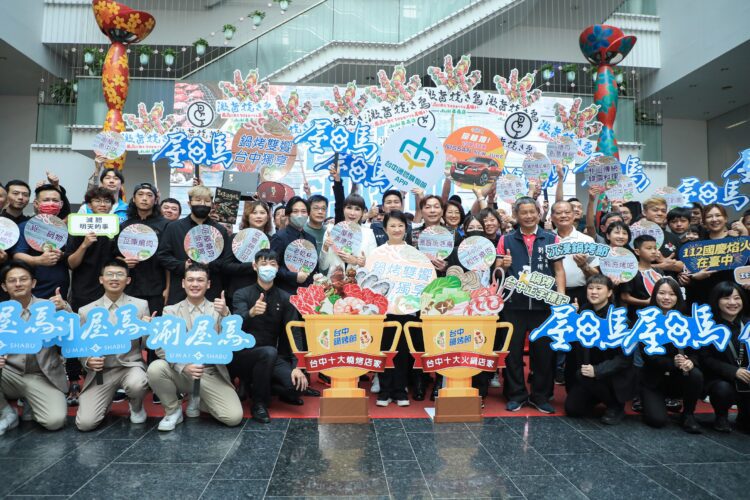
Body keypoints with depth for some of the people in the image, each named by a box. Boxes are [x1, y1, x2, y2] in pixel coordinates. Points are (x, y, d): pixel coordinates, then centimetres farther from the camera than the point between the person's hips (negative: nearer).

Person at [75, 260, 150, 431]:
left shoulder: (141, 305, 0)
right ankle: (105, 402, 22)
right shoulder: (86, 311, 2)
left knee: (136, 384, -36)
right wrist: (88, 361, -15)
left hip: (131, 365, -1)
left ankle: (136, 408, 2)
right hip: (100, 371, 1)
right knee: (85, 423, -15)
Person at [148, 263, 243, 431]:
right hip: (180, 372, 0)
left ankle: (198, 400, 14)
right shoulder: (171, 311, 3)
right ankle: (173, 410, -2)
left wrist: (225, 314, -25)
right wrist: (184, 366, -26)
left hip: (211, 375, 0)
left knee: (234, 417, -18)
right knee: (155, 368, -31)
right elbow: (161, 347, -9)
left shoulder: (218, 309, 4)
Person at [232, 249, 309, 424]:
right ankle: (259, 404, -12)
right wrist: (251, 312, -45)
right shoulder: (242, 294, -4)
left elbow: (294, 332, -5)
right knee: (269, 352, -35)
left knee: (296, 384, -22)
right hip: (242, 355, -3)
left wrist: (297, 365, -18)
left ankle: (258, 384, 11)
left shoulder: (284, 298, 3)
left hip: (272, 357, 3)